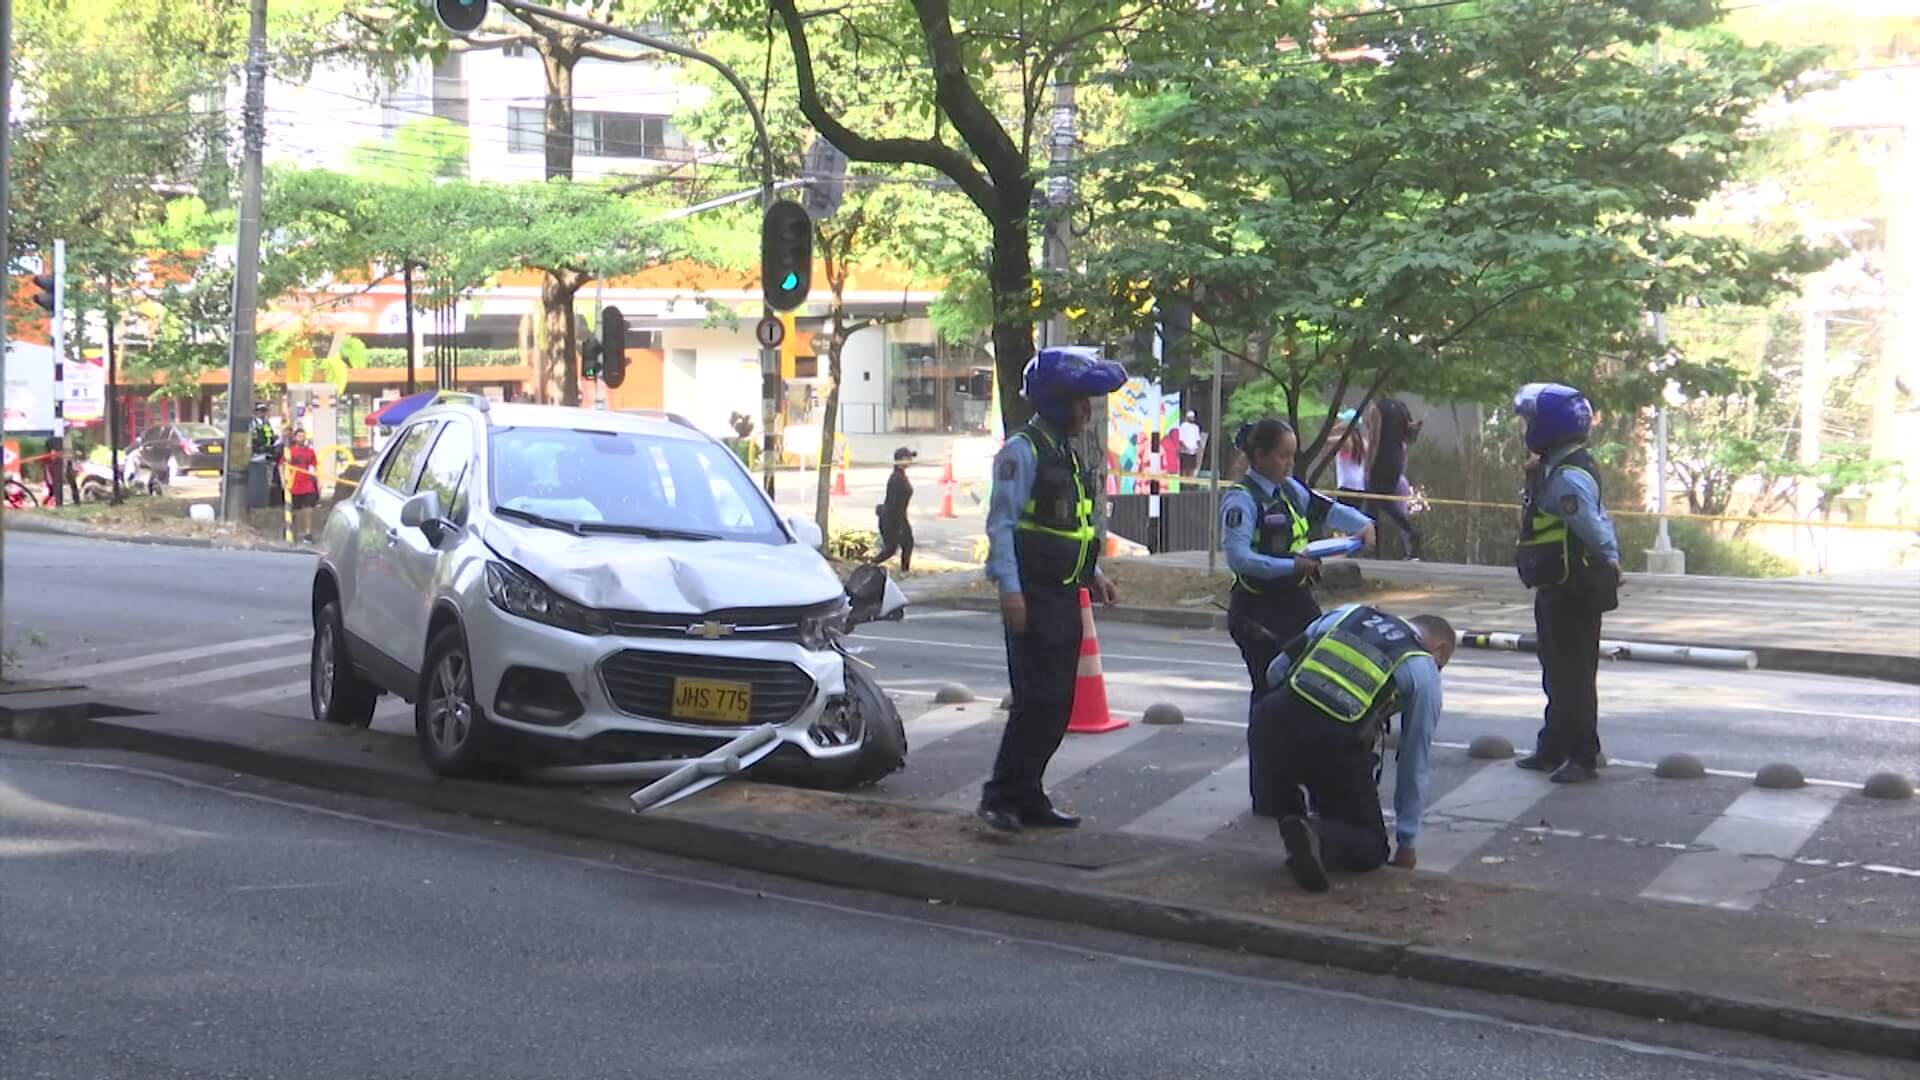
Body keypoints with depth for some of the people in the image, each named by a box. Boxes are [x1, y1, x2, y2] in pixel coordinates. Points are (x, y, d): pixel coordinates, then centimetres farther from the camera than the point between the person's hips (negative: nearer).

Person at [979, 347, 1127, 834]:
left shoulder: (1068, 455, 17)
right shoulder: (1023, 451, -11)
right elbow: (1001, 523, -16)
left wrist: (1093, 574, 17)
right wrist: (1009, 588, -22)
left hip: (1065, 596, 9)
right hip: (1033, 595, -9)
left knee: (1057, 702, 8)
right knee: (1038, 696, -11)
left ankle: (1027, 796, 15)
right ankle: (1001, 796, -3)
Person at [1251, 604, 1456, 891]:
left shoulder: (1348, 613, 25)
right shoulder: (1425, 673, 16)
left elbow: (1277, 670, 25)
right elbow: (1417, 763, 21)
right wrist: (1406, 844, 30)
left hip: (1274, 720, 4)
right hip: (1334, 746, -4)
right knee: (1371, 847, 15)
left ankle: (1292, 820, 9)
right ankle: (1318, 839, -14)